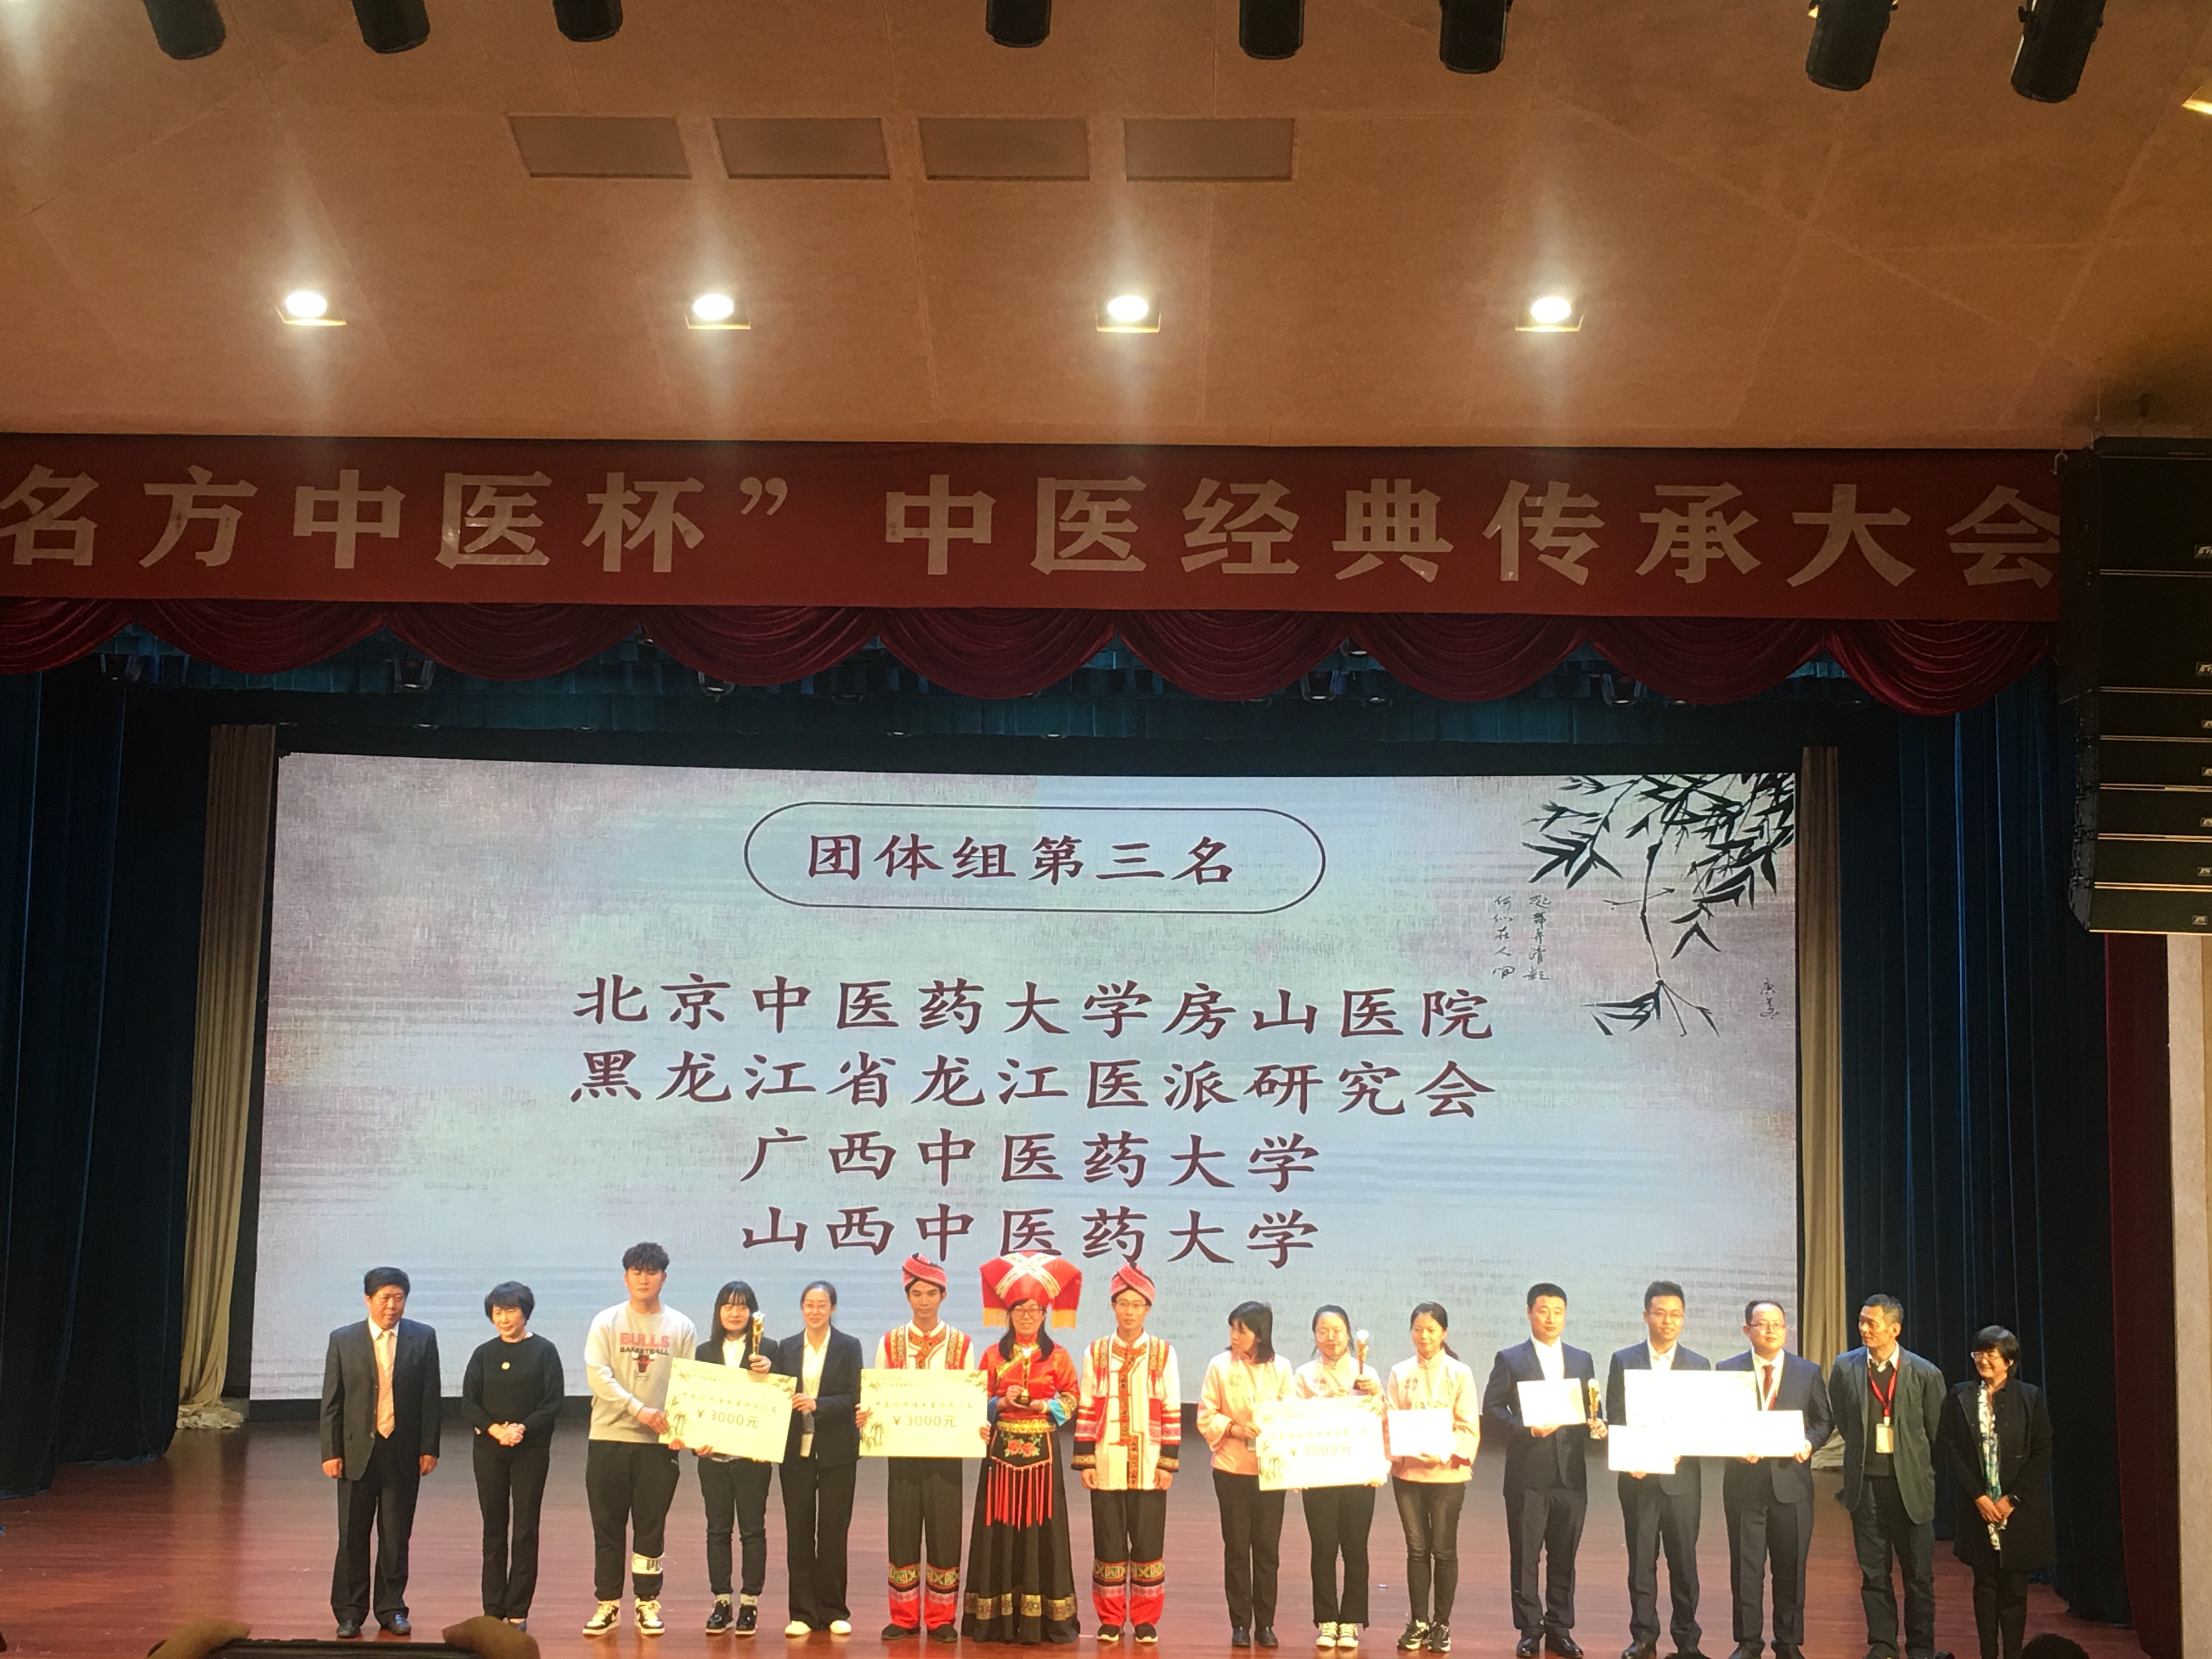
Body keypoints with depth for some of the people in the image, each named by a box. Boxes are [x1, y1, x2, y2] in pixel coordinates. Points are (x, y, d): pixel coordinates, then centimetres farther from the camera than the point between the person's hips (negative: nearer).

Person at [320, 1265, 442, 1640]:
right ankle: (349, 1613, 14)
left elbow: (431, 1398, 2)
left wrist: (429, 1449, -2)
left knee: (396, 1537, 7)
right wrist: (331, 1452, -3)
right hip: (357, 1452, 0)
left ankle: (391, 1609, 18)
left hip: (404, 1454, 0)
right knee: (352, 1537, 4)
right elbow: (331, 1402, 2)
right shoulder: (343, 1341, 1)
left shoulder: (423, 1339, 1)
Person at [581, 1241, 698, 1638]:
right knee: (607, 1526, 5)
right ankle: (608, 1604, 13)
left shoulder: (681, 1328, 6)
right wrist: (639, 1409, -20)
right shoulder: (607, 1322, 1)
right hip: (609, 1438, 0)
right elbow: (597, 1374, -10)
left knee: (651, 1527, 5)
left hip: (659, 1442, 1)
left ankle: (647, 1604, 14)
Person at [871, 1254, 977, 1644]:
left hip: (944, 1452, -1)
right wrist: (865, 1416, -16)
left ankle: (942, 1619, 11)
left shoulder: (961, 1345, 3)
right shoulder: (890, 1343, 5)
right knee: (902, 1532, 3)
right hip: (902, 1451, 1)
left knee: (945, 1534, 1)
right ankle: (904, 1618, 13)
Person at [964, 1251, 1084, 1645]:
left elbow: (1072, 1397, 6)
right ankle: (998, 1617, 3)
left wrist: (1044, 1406, -10)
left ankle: (1040, 1617, 2)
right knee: (1000, 1527, -1)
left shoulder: (1057, 1356, 4)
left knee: (1041, 1528, -2)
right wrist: (1001, 1403, -11)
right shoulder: (993, 1355, 6)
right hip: (1002, 1449, 1)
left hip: (1041, 1450, -1)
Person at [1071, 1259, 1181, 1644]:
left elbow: (1172, 1414, 2)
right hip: (1107, 1465, 1)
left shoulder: (1163, 1354, 3)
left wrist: (1169, 1463, -3)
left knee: (1149, 1542, 3)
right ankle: (1110, 1619, 14)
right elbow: (1086, 1411, 4)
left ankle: (1146, 1620, 13)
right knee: (1108, 1543, 4)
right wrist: (1085, 1461, -1)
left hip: (1149, 1466, -1)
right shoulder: (1096, 1353, 5)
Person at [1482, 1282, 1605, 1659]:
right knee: (1525, 1556, 0)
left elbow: (1593, 1411, 17)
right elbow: (1492, 1408, -3)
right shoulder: (1510, 1359, 3)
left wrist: (1597, 1425, -6)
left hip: (1571, 1475, 3)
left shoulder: (1582, 1360, 15)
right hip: (1528, 1474, -3)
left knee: (1564, 1556, 7)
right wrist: (1527, 1429, -17)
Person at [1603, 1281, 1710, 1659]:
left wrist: (1682, 1452, -13)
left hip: (1682, 1477, 0)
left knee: (1684, 1560, 2)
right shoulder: (1624, 1361, 6)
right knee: (1641, 1560, 3)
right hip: (1638, 1478, 0)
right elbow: (1615, 1419, 3)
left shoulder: (1699, 1365, 8)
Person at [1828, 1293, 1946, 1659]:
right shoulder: (1845, 1367, -2)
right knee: (1873, 1573, 8)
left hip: (1911, 1486, -2)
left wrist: (1919, 1470, 7)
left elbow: (1937, 1433, 2)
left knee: (1919, 1574, 6)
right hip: (1865, 1483, 2)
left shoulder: (1925, 1374, -8)